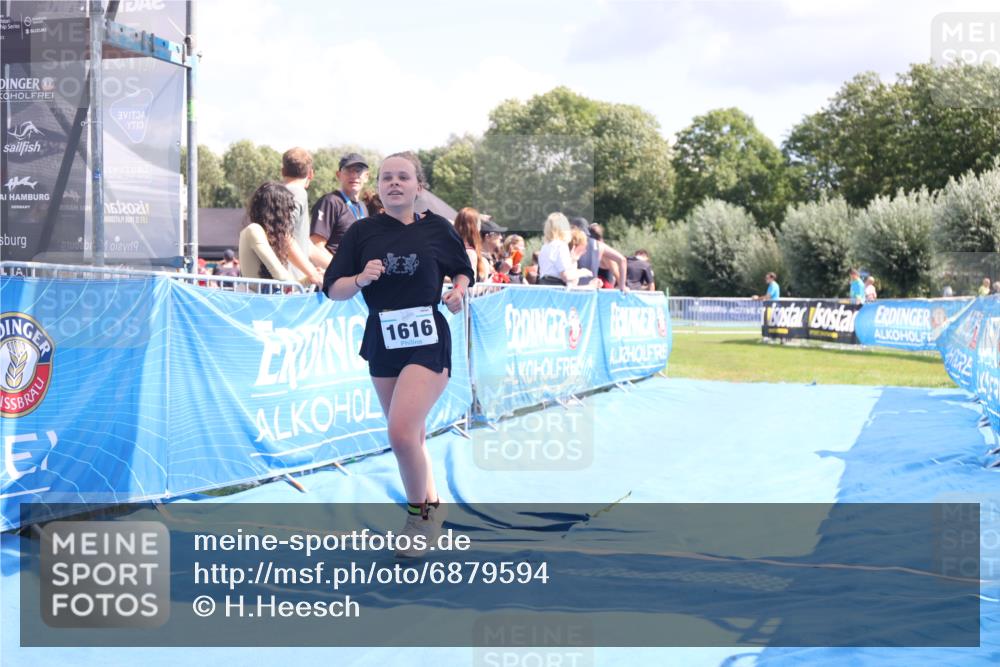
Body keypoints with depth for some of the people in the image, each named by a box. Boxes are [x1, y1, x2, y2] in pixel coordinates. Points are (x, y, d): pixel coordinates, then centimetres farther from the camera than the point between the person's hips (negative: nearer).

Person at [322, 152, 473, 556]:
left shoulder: (437, 228, -2)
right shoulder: (362, 232, 1)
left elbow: (463, 271, 14)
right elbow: (333, 290, -2)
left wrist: (458, 291, -7)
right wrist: (361, 279, -21)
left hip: (428, 343, -4)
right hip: (382, 342, 4)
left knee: (401, 432, -18)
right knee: (411, 436, 16)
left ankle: (421, 510, 3)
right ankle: (430, 503, 37)